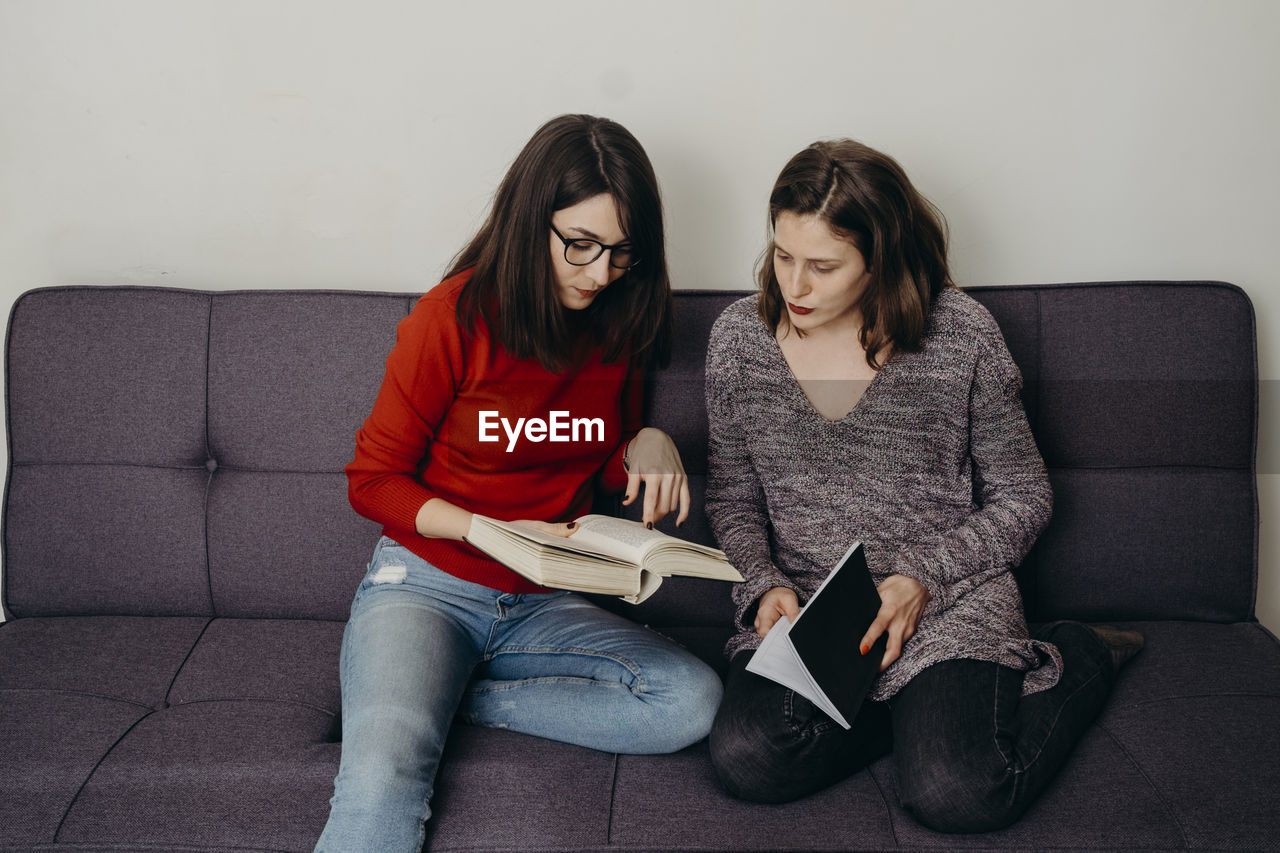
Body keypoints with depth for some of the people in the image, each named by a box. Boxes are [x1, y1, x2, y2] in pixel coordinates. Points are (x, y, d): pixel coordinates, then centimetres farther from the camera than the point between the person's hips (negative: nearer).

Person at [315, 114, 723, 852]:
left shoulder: (621, 325, 4)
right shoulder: (455, 317, -11)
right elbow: (373, 479, -4)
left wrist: (647, 445, -6)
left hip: (542, 604, 6)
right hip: (426, 583, -5)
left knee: (694, 701, -21)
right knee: (384, 774, -35)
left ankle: (444, 696, -14)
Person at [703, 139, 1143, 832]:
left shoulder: (960, 335, -7)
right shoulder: (738, 338, 0)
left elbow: (1022, 498, 2)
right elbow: (733, 500, 11)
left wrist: (924, 578, -12)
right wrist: (765, 585, -8)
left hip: (950, 600, -2)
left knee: (953, 794, -25)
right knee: (745, 759, -25)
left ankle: (1073, 660, 7)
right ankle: (926, 705, 1)